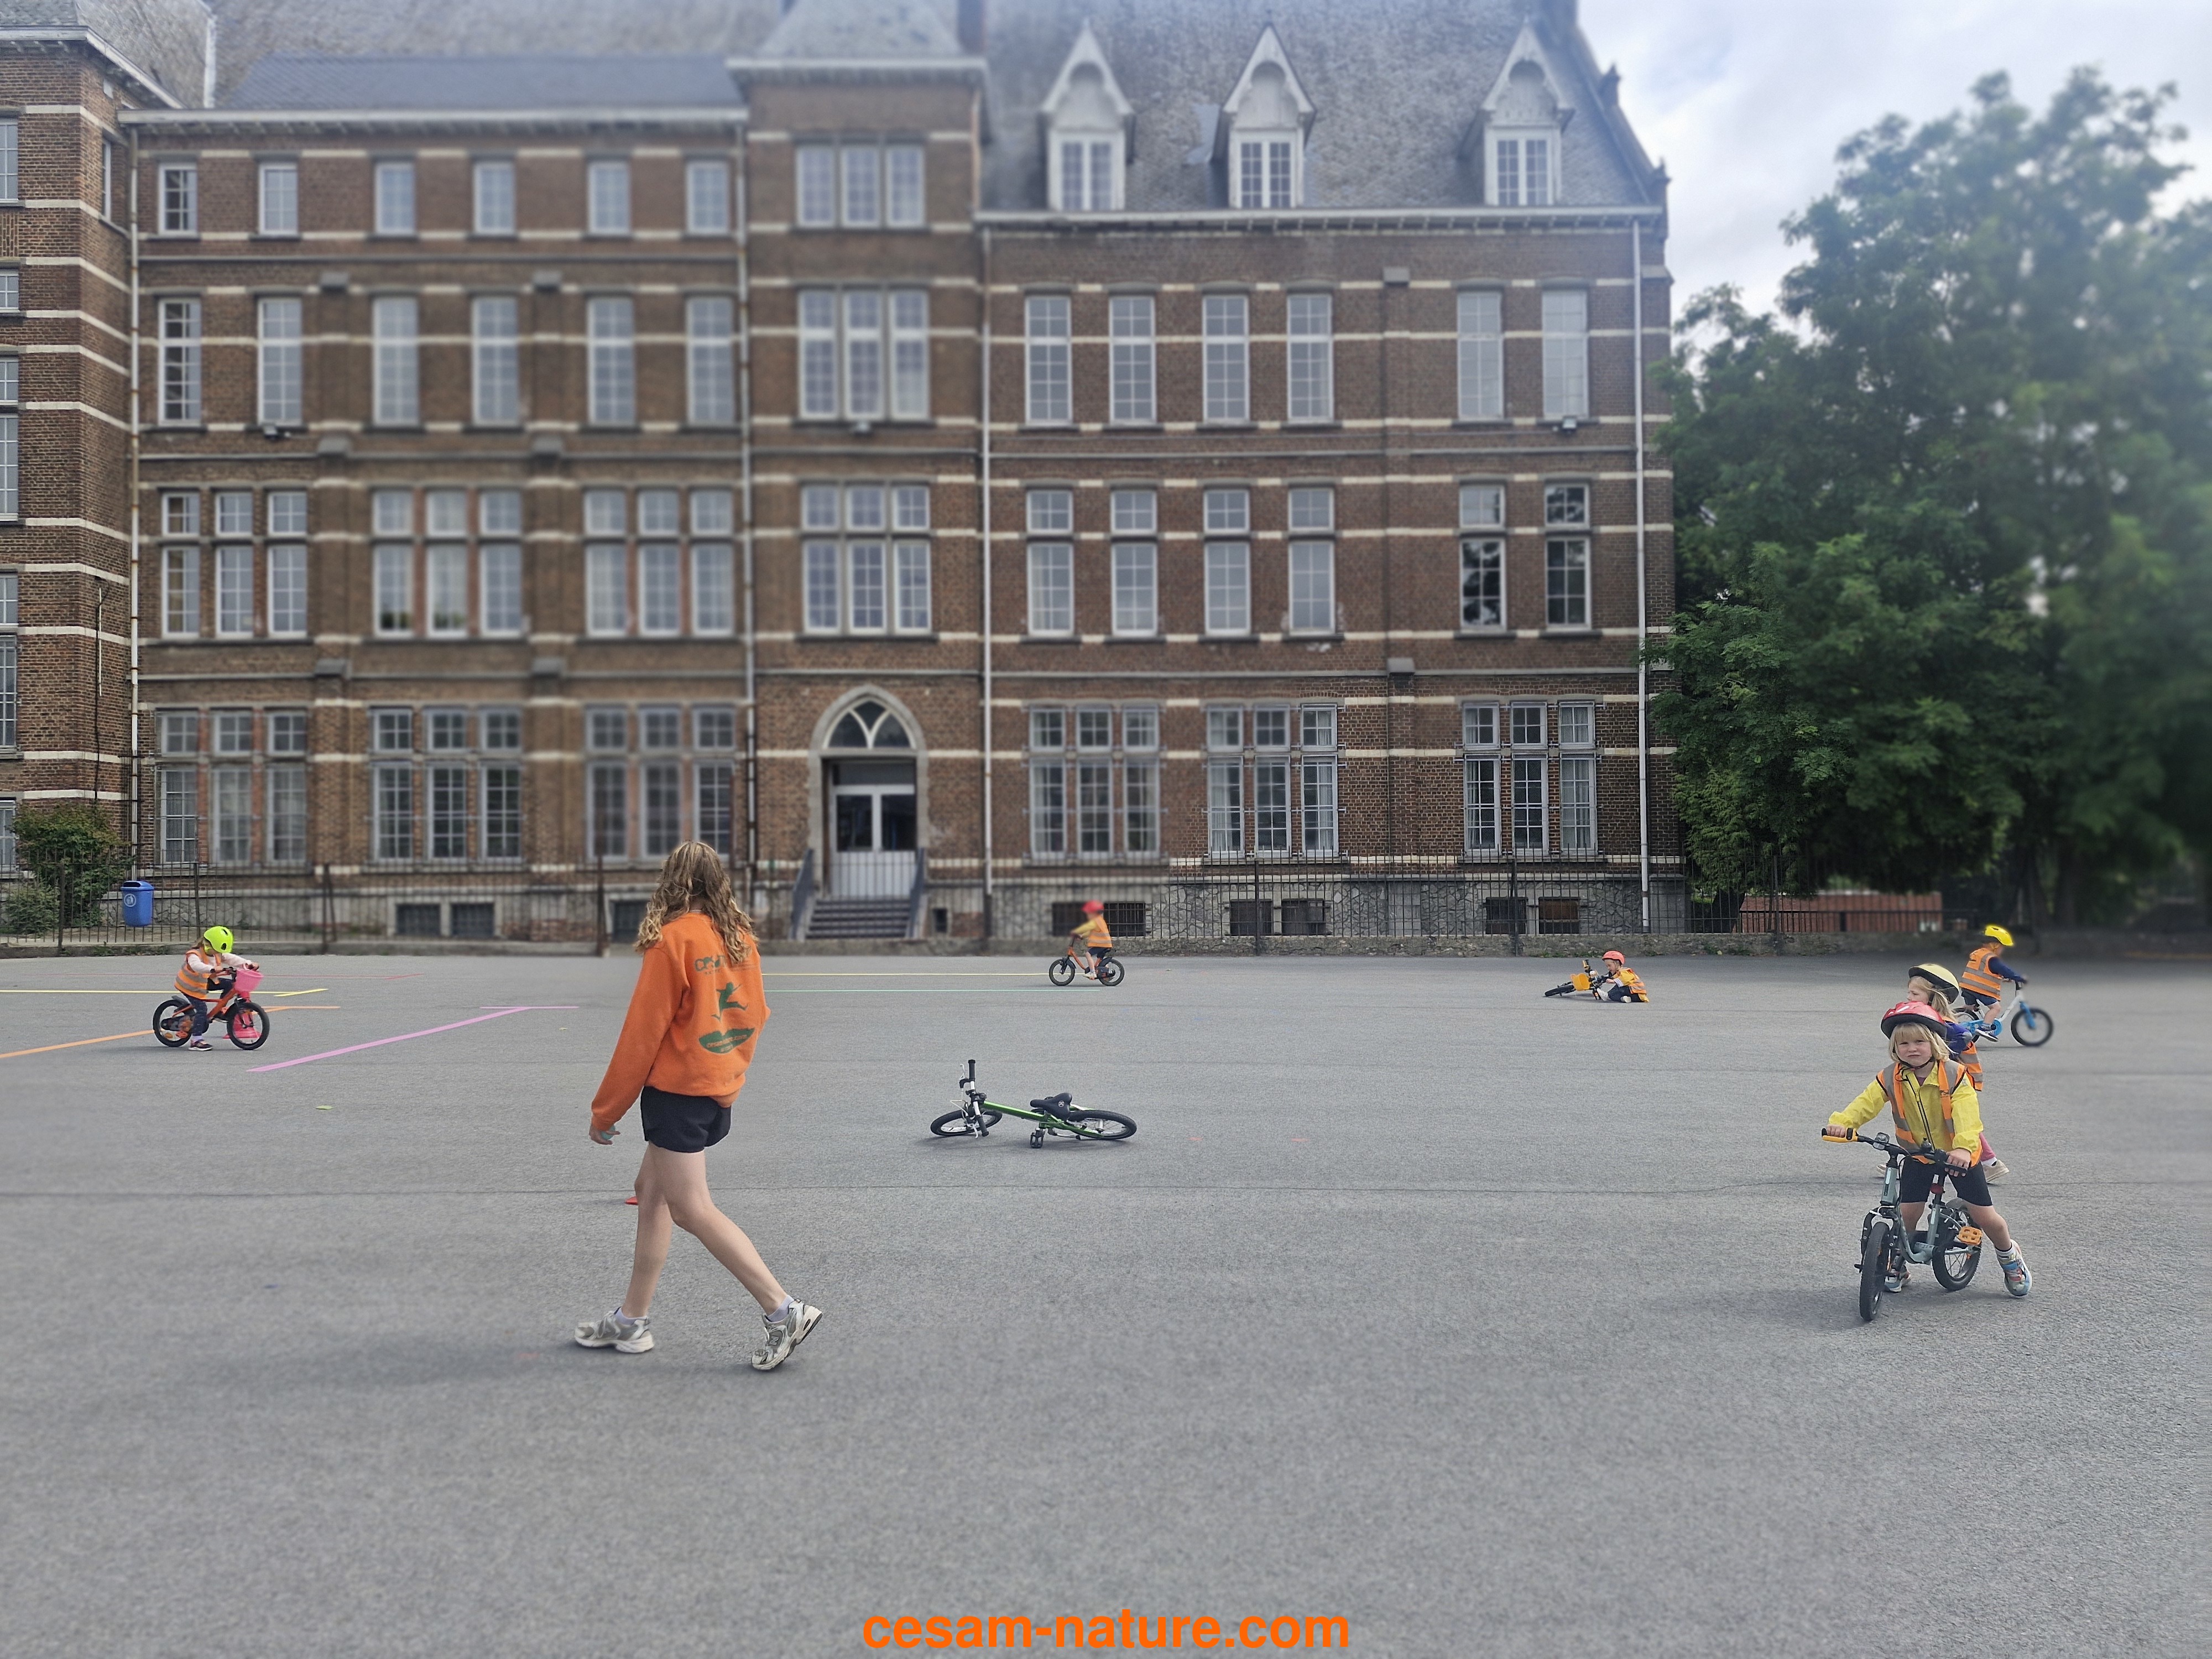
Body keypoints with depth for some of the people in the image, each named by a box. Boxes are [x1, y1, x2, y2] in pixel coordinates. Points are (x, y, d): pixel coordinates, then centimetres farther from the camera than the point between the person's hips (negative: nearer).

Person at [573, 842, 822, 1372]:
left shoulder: (673, 938, -15)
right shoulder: (740, 938, 5)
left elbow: (642, 1032, -13)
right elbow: (755, 1015, 13)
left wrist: (606, 1110, -4)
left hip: (676, 1089, -8)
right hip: (720, 1089, 8)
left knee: (692, 1209, -4)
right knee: (652, 1190, 17)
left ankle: (783, 1311, -8)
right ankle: (632, 1320, 25)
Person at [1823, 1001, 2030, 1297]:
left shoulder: (1954, 1075, -18)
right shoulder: (1891, 1078, -10)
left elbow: (1966, 1115, -30)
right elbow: (1866, 1103, -21)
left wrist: (1964, 1148, -48)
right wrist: (1841, 1123, -41)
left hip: (1957, 1154, -2)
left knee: (1983, 1215, 1)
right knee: (1907, 1212, -8)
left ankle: (2009, 1255, 32)